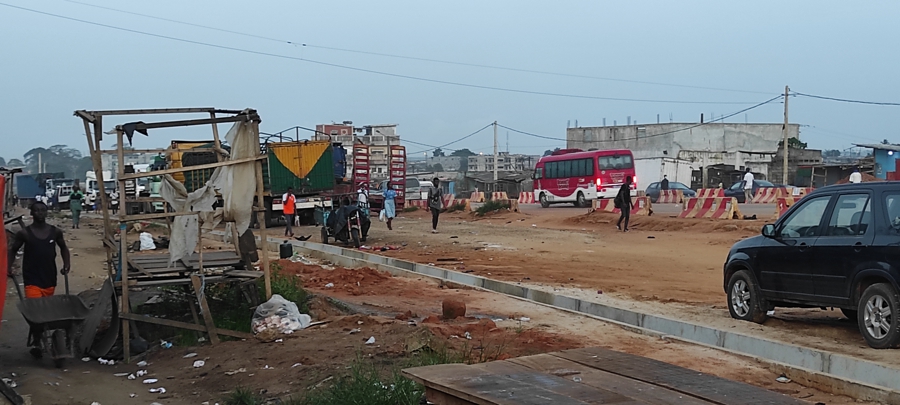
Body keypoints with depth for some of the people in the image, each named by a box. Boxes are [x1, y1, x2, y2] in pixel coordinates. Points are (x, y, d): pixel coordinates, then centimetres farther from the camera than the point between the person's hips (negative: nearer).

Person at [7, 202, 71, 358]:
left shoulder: (55, 232, 3)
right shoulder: (24, 233, -4)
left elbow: (63, 247, 19)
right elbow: (12, 250, 8)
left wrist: (66, 264, 5)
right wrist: (8, 268, -7)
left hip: (50, 279, 4)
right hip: (32, 280, -3)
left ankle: (34, 340, 29)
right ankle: (35, 343, -5)